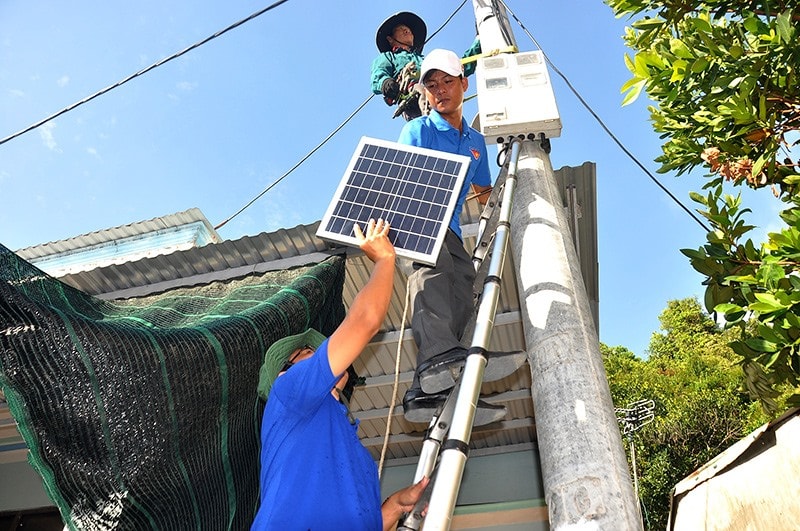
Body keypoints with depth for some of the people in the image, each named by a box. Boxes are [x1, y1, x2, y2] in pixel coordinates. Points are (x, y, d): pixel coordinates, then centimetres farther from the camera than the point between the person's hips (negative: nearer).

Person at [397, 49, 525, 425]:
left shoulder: (476, 141, 24)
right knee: (433, 260, -37)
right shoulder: (417, 130, 9)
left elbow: (483, 193, 33)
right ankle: (439, 356, -59)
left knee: (462, 280, -23)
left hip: (451, 229, 5)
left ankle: (429, 388, -39)